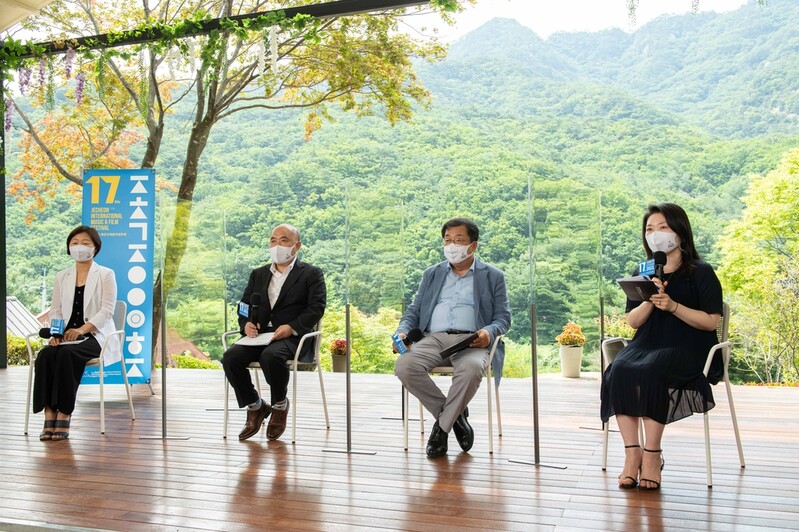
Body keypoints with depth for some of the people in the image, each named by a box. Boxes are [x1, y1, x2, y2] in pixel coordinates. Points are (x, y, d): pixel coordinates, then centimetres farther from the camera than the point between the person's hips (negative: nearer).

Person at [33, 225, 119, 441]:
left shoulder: (106, 275, 4)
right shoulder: (61, 277, 18)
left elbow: (107, 311, -6)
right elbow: (55, 310, 13)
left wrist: (81, 330, -20)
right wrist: (55, 332, -9)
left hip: (95, 335, -4)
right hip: (66, 335, 4)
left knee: (67, 353, -34)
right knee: (46, 354, -29)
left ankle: (64, 415, -30)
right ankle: (49, 415, -31)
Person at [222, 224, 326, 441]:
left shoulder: (312, 274, 9)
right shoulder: (258, 274, 24)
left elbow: (316, 308, -4)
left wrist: (291, 327, -20)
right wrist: (246, 324, -4)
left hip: (292, 337, -5)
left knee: (271, 356, -37)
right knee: (231, 357, -25)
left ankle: (280, 405, -8)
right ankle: (255, 406, -2)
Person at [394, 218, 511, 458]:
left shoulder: (493, 276, 16)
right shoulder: (432, 274, 25)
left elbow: (503, 316, 9)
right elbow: (414, 310, 21)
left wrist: (489, 332, -14)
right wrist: (403, 331, -1)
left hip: (470, 340, -3)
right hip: (433, 338, 3)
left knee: (471, 369, -39)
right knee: (404, 366, -29)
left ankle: (442, 426, -15)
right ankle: (455, 415, -9)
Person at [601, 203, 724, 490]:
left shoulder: (701, 272, 1)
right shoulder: (643, 273, 15)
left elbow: (711, 321, -5)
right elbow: (632, 321, 9)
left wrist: (673, 306, -17)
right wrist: (650, 299, -10)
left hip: (687, 348, -4)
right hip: (647, 343, 4)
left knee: (650, 373, -35)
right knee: (618, 371, -28)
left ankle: (652, 454, -25)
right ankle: (632, 452, -25)